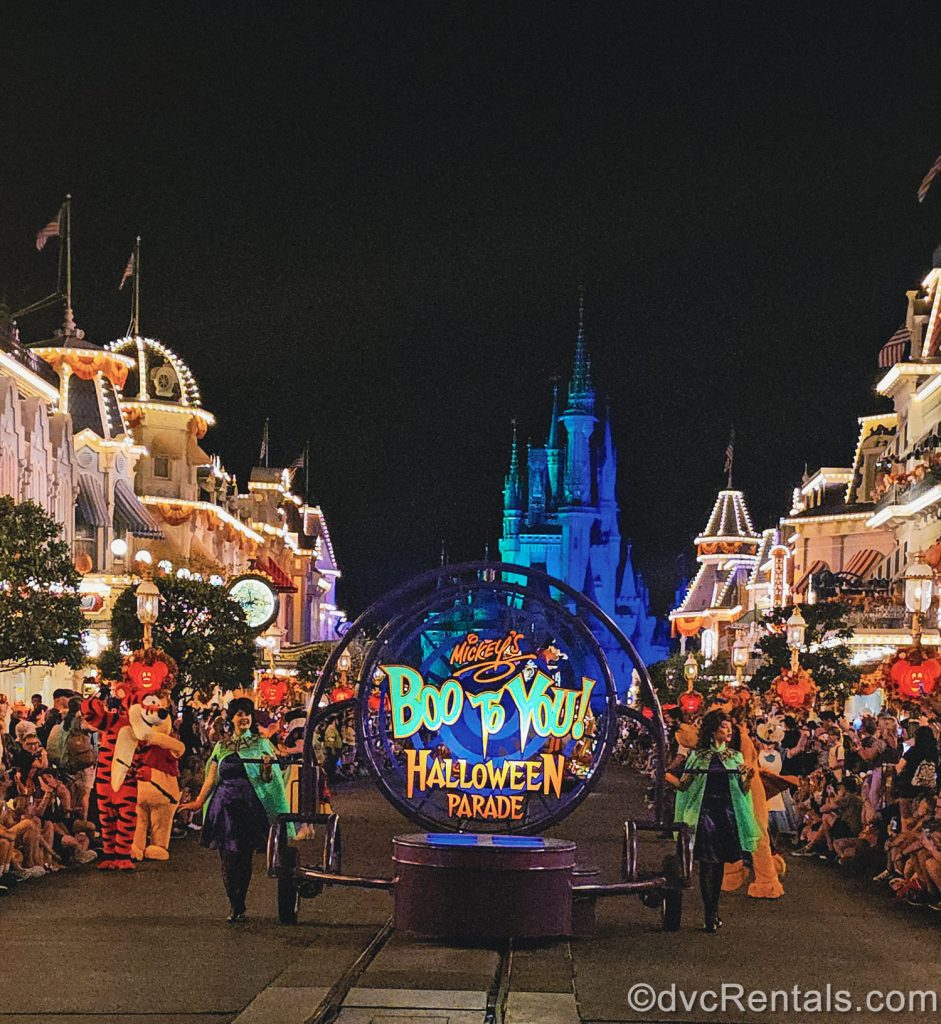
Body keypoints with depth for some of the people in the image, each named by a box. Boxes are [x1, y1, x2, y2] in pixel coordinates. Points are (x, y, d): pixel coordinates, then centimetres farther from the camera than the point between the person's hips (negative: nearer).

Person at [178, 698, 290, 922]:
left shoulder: (261, 743, 6)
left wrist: (268, 766, -16)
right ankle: (235, 907, 6)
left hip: (250, 808, -1)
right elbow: (211, 779, 13)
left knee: (245, 859, 0)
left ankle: (240, 906, 12)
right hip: (225, 807, 1)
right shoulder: (222, 746, 11)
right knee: (228, 859, -2)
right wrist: (199, 802, 6)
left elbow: (267, 779, 3)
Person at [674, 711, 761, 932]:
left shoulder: (735, 757, 12)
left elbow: (742, 790, 8)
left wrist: (748, 777, -11)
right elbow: (684, 786, 6)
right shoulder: (698, 756, 5)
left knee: (719, 863, 6)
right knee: (708, 864, -7)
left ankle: (713, 912, 17)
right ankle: (711, 916, -6)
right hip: (705, 812, -3)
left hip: (728, 812, 3)